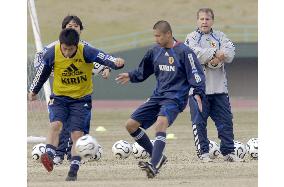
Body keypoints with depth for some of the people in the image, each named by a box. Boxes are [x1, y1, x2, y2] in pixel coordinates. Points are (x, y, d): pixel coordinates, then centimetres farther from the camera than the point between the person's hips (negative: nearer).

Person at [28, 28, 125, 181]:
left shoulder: (86, 52, -20)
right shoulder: (52, 53, -13)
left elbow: (103, 57, -34)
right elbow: (42, 72, 4)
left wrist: (115, 62, -57)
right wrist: (33, 91, 17)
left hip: (81, 99, -1)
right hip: (59, 97, 1)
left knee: (77, 134, -7)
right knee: (55, 124, -25)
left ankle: (73, 172, -3)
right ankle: (49, 156, -30)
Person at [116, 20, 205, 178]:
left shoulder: (184, 52, -8)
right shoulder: (155, 52, 10)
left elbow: (196, 75, -10)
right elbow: (143, 72, 24)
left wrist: (198, 93, -23)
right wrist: (131, 76, 8)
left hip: (175, 98, -8)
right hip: (157, 97, 8)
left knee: (161, 122, -35)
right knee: (131, 125, 2)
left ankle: (154, 165, -44)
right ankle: (158, 157, 12)